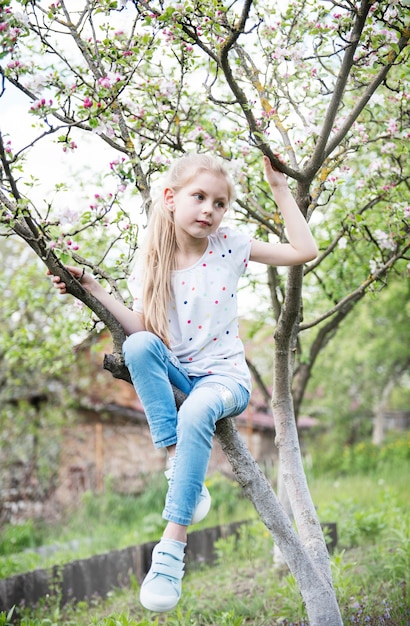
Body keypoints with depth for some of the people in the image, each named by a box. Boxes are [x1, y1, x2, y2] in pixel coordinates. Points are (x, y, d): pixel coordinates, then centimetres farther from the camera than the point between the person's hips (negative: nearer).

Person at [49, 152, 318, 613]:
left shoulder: (228, 246, -5)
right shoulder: (151, 261, -1)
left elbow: (305, 251, -10)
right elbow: (143, 330, -5)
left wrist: (280, 190, -11)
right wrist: (95, 292, -12)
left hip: (224, 374, -3)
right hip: (176, 372, 3)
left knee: (196, 413, -36)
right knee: (138, 346, -29)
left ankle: (172, 545, -32)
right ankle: (178, 465, -27)